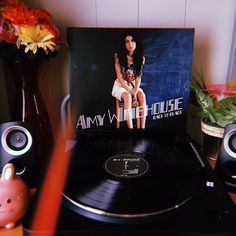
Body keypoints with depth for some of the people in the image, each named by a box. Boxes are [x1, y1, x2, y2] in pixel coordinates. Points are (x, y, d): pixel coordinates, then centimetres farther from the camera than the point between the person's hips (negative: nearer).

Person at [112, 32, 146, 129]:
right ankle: (130, 127, -37)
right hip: (121, 85, -3)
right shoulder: (119, 56, -12)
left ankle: (142, 127, -27)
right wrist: (129, 90, -18)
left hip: (133, 85, 3)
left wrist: (135, 90, -20)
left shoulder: (140, 57, -3)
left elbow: (138, 77, -5)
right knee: (127, 96, -34)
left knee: (142, 95, -27)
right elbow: (119, 76, -13)